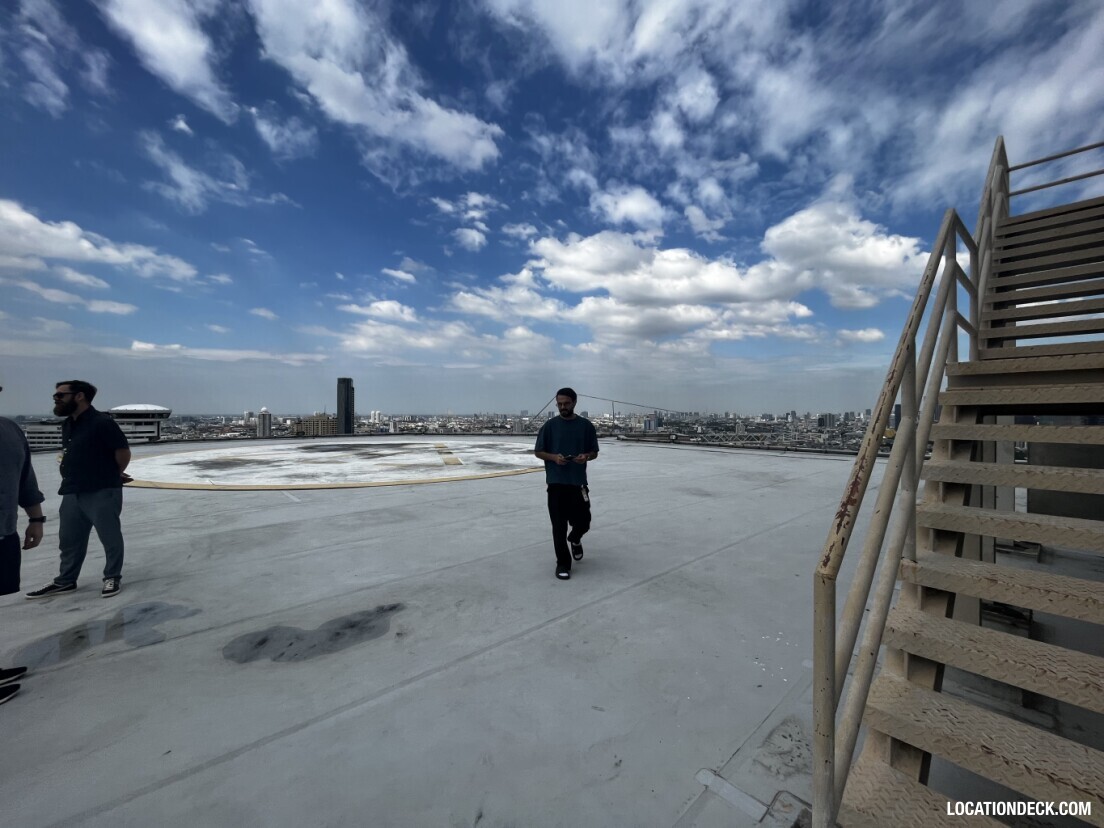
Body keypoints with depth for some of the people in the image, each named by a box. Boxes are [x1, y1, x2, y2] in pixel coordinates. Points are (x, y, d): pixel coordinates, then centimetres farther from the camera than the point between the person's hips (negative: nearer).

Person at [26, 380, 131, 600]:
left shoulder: (103, 422, -15)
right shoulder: (67, 425, 12)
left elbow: (123, 452, -14)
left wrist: (113, 476, 3)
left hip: (102, 492, -9)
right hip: (71, 492, 9)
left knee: (110, 538, 1)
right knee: (69, 539, 18)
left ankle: (113, 577, 14)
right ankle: (65, 581, 32)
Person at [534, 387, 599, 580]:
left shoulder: (586, 425, 3)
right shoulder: (550, 425, 0)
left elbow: (594, 452, 8)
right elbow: (538, 452, 4)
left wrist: (586, 457, -15)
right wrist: (554, 457, -15)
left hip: (578, 482, 1)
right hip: (556, 482, -1)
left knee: (583, 522, 7)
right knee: (559, 525, 2)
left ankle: (575, 539, 42)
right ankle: (563, 563, 18)